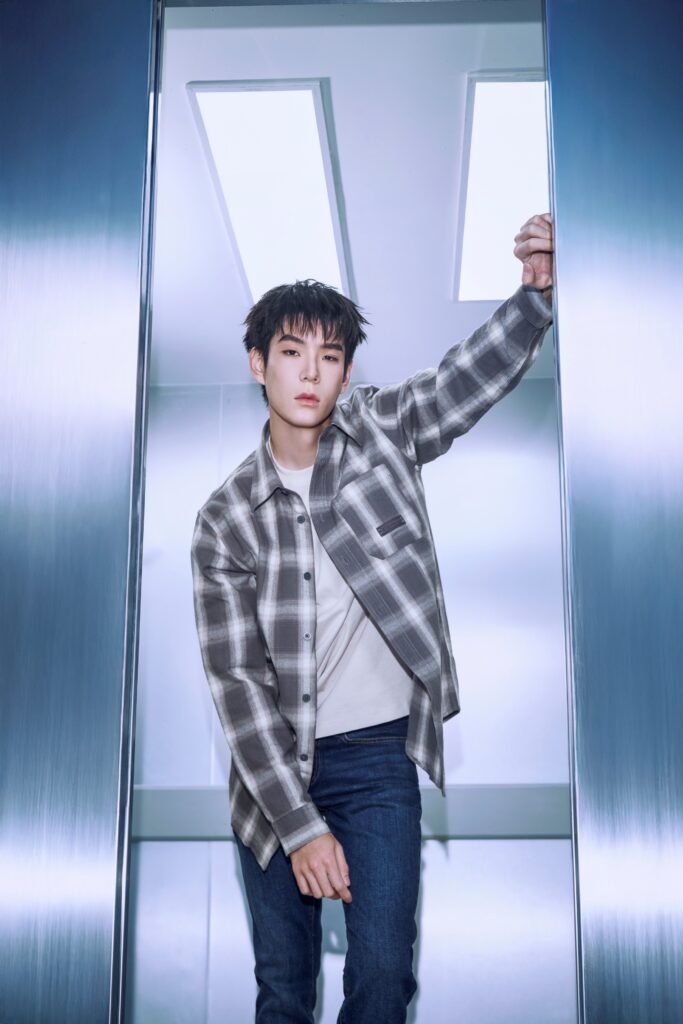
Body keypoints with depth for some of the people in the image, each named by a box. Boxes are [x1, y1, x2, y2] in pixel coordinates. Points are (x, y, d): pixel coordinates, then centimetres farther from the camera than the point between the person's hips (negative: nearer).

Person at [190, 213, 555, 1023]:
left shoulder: (380, 432, -2)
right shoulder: (224, 519, -7)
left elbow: (475, 372, -11)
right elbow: (238, 680, -10)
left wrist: (537, 291, -33)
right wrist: (300, 823, -15)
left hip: (378, 756, 0)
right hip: (271, 767, 0)